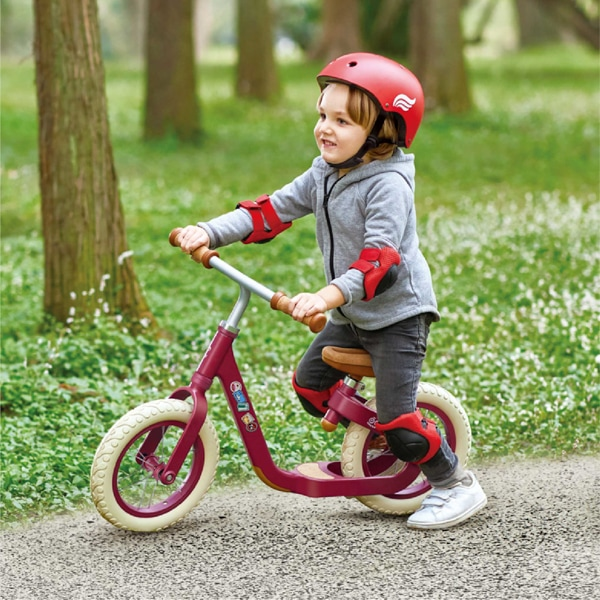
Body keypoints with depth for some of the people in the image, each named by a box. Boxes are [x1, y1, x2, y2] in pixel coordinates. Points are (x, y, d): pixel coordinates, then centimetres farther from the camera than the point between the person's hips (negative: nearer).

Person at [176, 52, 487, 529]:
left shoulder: (388, 185, -22)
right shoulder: (324, 175, 4)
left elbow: (382, 258, -33)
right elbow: (273, 211, 1)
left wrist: (329, 296, -48)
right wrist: (209, 233, -12)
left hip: (398, 313, -8)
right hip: (352, 316, 9)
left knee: (397, 419, -11)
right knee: (309, 383, 8)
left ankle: (456, 486, 8)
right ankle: (375, 438, 28)